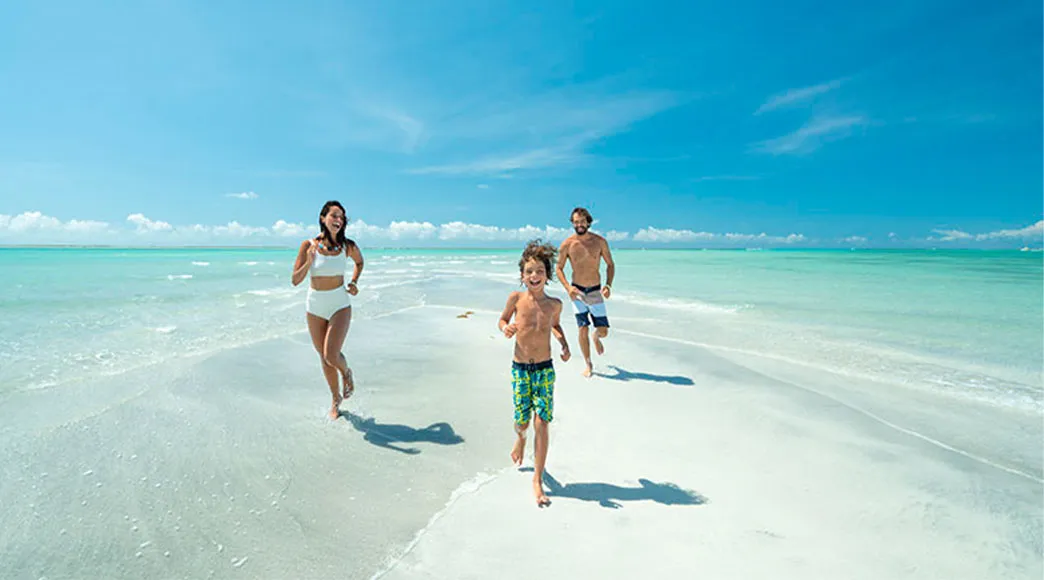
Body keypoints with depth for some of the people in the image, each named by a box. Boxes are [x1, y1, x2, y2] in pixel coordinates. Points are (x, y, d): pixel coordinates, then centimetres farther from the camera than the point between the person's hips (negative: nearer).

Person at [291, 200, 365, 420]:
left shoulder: (348, 246, -6)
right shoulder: (308, 245, -8)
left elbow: (359, 262, 17)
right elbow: (295, 280, -6)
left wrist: (354, 283, 4)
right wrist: (309, 262, -22)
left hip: (340, 305, -1)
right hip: (315, 306, 2)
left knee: (331, 356, -16)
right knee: (324, 357, 11)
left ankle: (346, 373, 20)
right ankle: (336, 398, 32)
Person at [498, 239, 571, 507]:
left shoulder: (554, 304, -1)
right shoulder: (516, 298, -7)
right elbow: (502, 320, 8)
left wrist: (564, 345, 4)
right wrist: (505, 328, -14)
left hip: (545, 369, 1)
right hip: (520, 369, -1)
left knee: (542, 424, -2)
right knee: (521, 422, 4)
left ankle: (537, 480, 11)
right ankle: (520, 438, 44)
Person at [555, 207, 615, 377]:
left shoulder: (600, 241, -6)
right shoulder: (567, 244, -8)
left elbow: (610, 265, 4)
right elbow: (559, 268, 1)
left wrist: (608, 285, -11)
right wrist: (568, 287, -14)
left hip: (595, 292, 1)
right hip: (577, 291, -1)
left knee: (604, 331, 3)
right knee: (583, 330, -4)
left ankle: (596, 338, 41)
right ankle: (588, 364, 14)